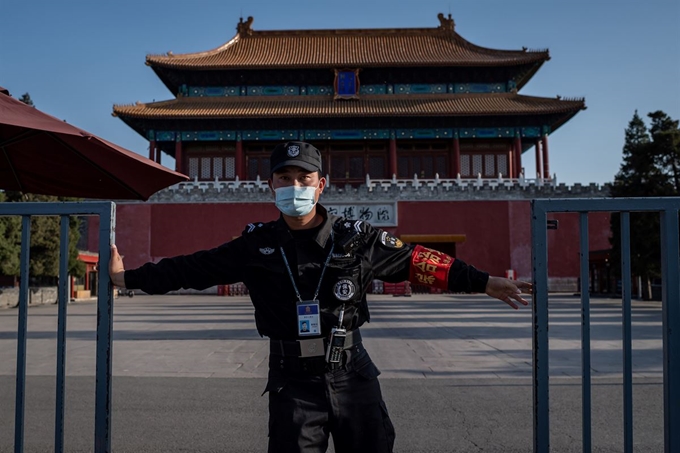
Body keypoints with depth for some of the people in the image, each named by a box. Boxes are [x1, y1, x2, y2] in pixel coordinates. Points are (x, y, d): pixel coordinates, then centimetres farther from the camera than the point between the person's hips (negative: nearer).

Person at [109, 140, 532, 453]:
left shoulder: (357, 238, -4)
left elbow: (417, 260, -1)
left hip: (352, 375, 0)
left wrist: (485, 282, -1)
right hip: (292, 382, 0)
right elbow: (193, 268, 4)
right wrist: (129, 277, 5)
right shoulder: (257, 245, -1)